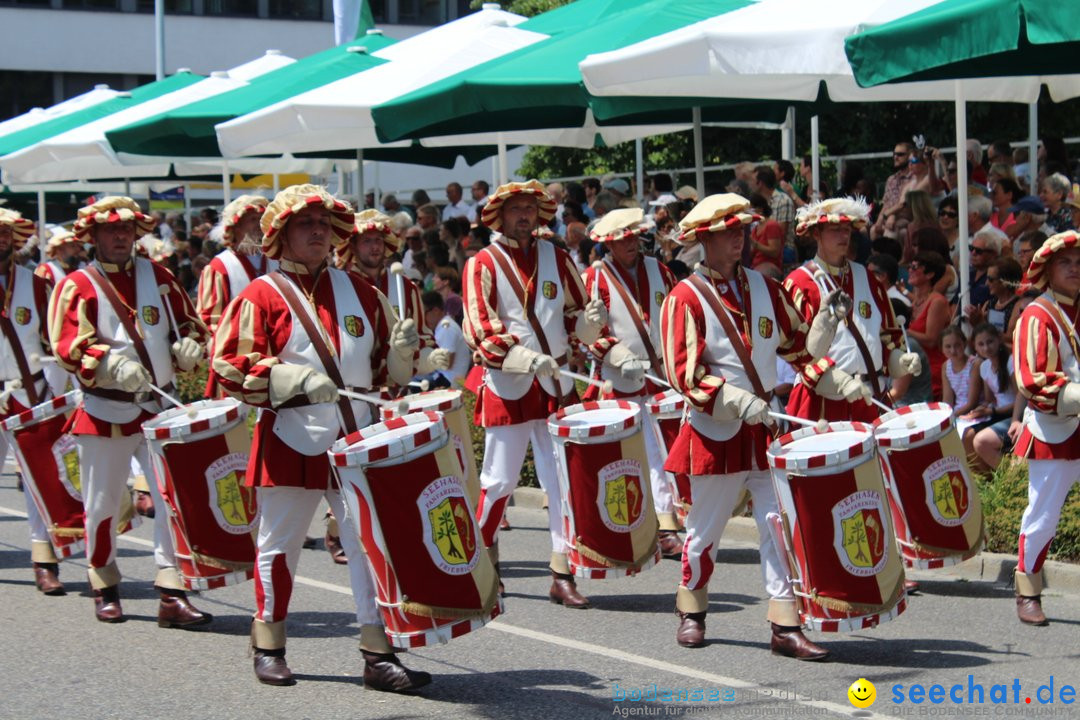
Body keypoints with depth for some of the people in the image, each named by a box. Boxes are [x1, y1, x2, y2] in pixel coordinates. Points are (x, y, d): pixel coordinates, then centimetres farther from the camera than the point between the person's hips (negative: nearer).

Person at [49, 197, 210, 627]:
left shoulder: (157, 277, 11)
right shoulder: (77, 286, -1)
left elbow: (189, 322, 18)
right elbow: (66, 346, -13)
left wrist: (188, 345, -5)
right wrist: (112, 364, -28)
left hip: (160, 409, 3)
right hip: (104, 413, -3)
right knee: (103, 504, 5)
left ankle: (172, 596, -6)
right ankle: (105, 589, 24)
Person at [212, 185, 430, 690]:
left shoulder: (358, 291, 12)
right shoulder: (262, 296, -2)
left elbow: (386, 368, 18)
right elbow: (230, 368, -10)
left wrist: (402, 351, -5)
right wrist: (293, 379, -21)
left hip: (357, 440, 3)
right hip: (291, 443, -3)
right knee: (280, 545, 8)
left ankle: (378, 654, 1)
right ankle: (268, 645, 24)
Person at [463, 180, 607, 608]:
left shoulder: (557, 259, 11)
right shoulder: (483, 264, -1)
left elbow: (575, 319, 15)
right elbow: (478, 329, -12)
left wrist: (590, 321, -10)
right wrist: (526, 358, -25)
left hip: (557, 384, 3)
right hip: (507, 385, -3)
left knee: (564, 478, -1)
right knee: (500, 479, 2)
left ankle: (563, 575, 1)